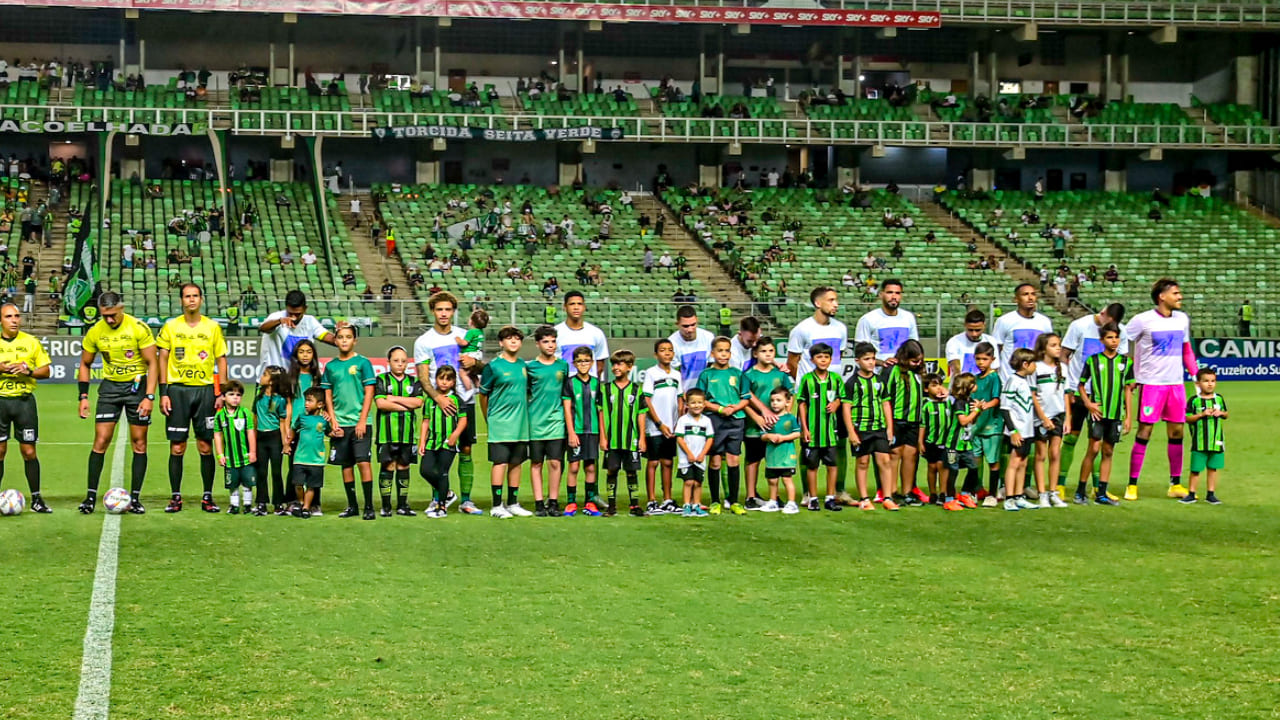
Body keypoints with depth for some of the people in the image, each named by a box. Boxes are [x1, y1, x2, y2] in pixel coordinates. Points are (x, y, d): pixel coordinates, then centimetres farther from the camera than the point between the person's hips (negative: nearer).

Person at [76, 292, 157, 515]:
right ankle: (91, 496, 0)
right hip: (110, 386, 2)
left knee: (139, 442, 0)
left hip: (137, 385, -2)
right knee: (100, 441, -5)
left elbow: (152, 363, -10)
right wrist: (83, 396, 2)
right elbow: (85, 364, 10)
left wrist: (149, 397, -17)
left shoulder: (139, 328, -14)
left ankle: (135, 498, 7)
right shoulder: (95, 332, -4)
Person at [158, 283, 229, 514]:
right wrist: (163, 393, -3)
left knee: (205, 446, 1)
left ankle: (207, 497, 8)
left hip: (205, 390, 0)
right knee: (177, 447, -1)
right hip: (177, 389, 0)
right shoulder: (170, 326, 4)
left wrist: (221, 393, 0)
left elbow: (221, 360, 8)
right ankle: (175, 497, 6)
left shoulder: (213, 327, 6)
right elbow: (163, 359, 4)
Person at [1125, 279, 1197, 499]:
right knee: (1144, 432, -4)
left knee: (1177, 432, 6)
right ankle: (1132, 485, 2)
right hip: (1151, 383, -5)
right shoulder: (1143, 320, -8)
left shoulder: (1182, 319, 9)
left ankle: (1175, 484, 15)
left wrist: (1195, 374, 12)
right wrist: (1130, 375, -7)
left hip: (1176, 383, 5)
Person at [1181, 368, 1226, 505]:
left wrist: (1221, 413, -5)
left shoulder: (1219, 399, 6)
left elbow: (1225, 415, 17)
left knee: (1213, 468, 10)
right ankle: (1191, 494, 11)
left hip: (1216, 441, 3)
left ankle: (1211, 494, 18)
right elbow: (1188, 418, -8)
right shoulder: (1194, 400, -6)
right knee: (1195, 469, 2)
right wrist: (1202, 414, -19)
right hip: (1199, 441, -3)